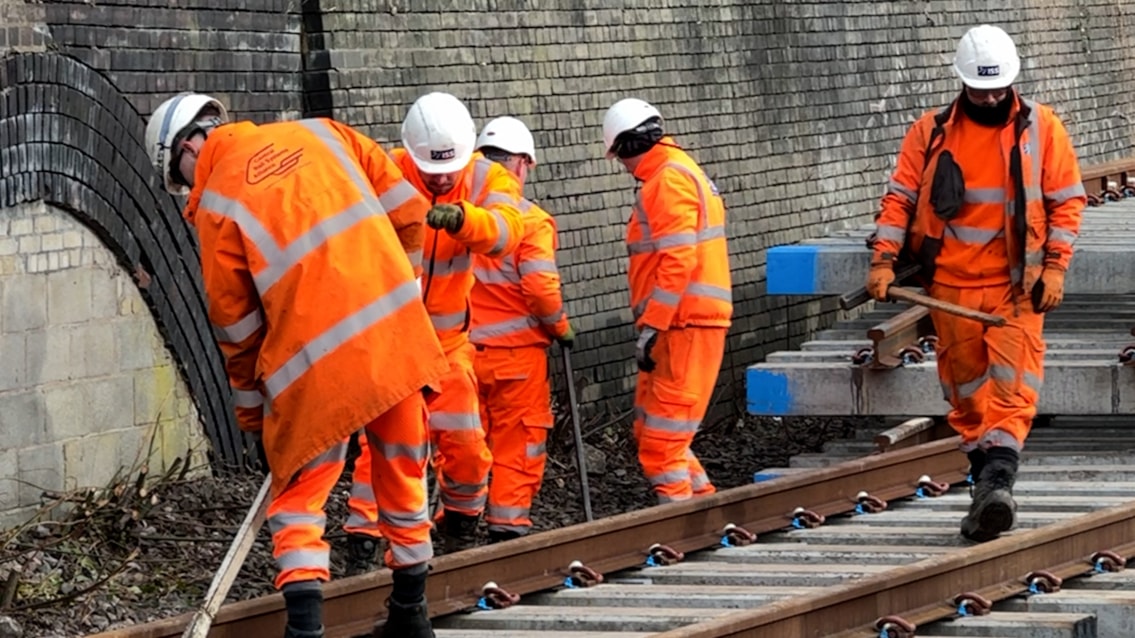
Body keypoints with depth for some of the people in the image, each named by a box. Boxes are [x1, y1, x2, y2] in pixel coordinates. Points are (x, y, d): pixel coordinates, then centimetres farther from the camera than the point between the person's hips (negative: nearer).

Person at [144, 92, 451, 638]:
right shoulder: (318, 133, 10)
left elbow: (237, 324, 5)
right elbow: (405, 207, 9)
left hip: (318, 358, -4)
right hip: (398, 333, 4)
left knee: (298, 497, 8)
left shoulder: (215, 204, 0)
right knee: (403, 479, 20)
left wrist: (251, 409, 16)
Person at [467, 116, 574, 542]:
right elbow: (541, 288, -17)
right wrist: (561, 328, 0)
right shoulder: (531, 221, -12)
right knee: (517, 440, 6)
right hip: (515, 348, -4)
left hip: (462, 346, 4)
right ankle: (507, 522, 5)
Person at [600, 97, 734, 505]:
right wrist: (653, 323, 20)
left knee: (661, 435, -10)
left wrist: (651, 326, -20)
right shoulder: (679, 171, 20)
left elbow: (678, 260, -21)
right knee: (650, 430, 15)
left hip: (685, 326, -11)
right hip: (685, 323, 11)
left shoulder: (669, 179, -12)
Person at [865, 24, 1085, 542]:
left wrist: (1054, 266, -6)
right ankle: (987, 484, 15)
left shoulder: (1041, 128, 2)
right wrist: (884, 260, -6)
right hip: (951, 284, 2)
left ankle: (999, 479, -25)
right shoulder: (932, 131, 4)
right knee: (966, 391, 6)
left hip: (1015, 284, -2)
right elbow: (900, 197, 5)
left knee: (1012, 387, -15)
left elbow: (1067, 199, 3)